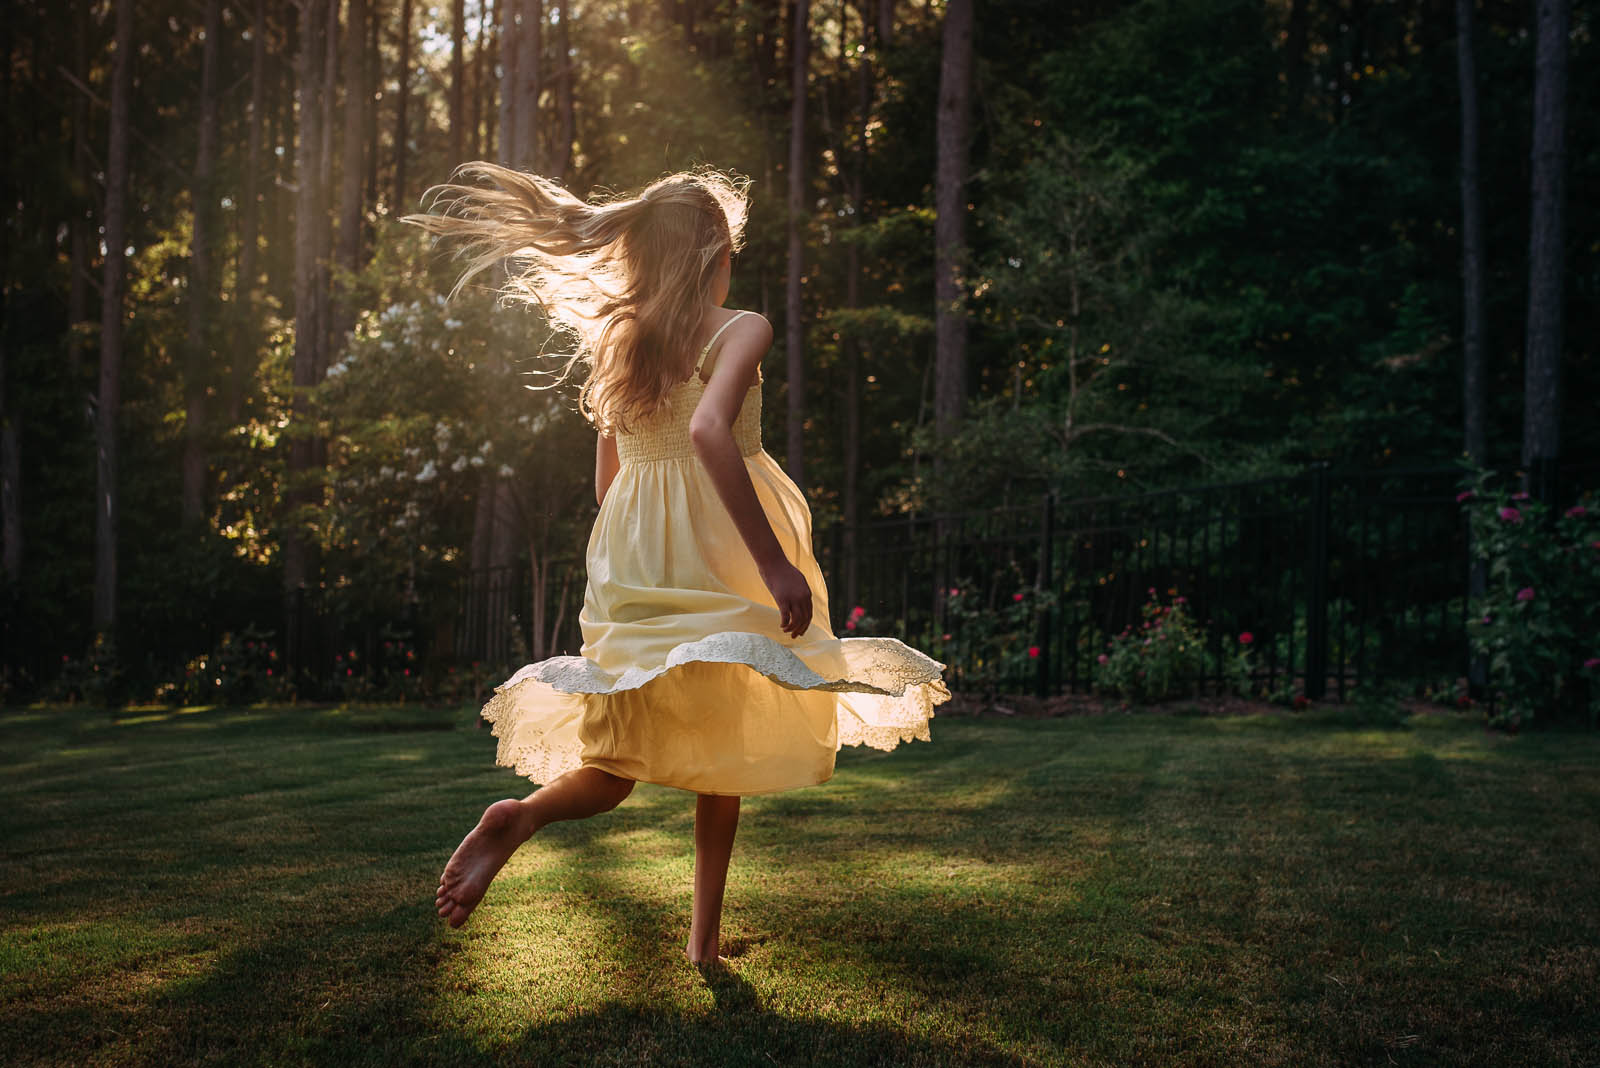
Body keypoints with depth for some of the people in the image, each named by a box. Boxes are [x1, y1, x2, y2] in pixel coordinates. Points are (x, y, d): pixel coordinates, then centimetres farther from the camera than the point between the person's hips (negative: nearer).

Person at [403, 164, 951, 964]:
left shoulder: (613, 343, 10)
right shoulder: (739, 330, -8)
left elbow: (605, 481, 14)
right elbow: (709, 429, -27)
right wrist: (776, 561, -28)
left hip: (628, 570, 5)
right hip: (717, 561, -4)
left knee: (614, 769, 11)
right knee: (724, 747, 13)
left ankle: (525, 814, -19)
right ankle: (705, 934, 17)